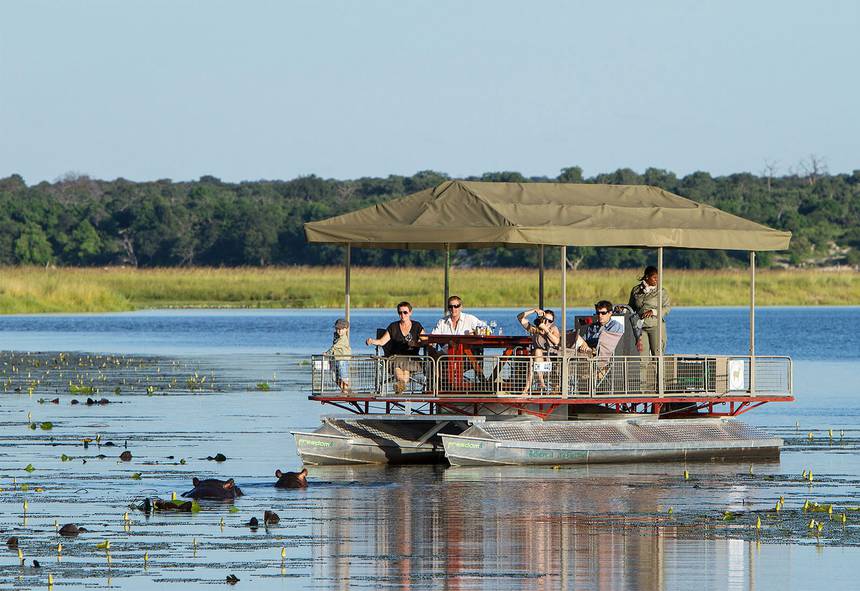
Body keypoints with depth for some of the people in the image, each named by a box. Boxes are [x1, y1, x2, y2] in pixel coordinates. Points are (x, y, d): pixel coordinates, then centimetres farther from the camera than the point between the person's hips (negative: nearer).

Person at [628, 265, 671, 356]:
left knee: (657, 353, -7)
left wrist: (653, 312, -14)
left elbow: (667, 308, -1)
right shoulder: (636, 290, 12)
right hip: (640, 327, 2)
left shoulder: (661, 291, 4)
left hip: (656, 325, -2)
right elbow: (631, 308, 21)